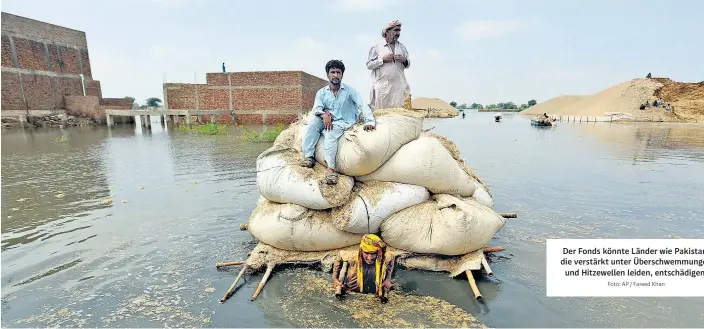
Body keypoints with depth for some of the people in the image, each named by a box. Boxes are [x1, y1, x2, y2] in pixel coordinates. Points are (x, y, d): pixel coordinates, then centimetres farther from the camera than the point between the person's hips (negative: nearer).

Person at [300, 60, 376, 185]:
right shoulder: (321, 92, 10)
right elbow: (316, 108, -4)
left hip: (342, 124, -3)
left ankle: (330, 169, -45)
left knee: (330, 134, -35)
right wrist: (324, 114, -28)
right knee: (313, 119, -27)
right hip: (326, 122, 3)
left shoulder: (349, 90, 1)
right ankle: (308, 157, -28)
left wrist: (370, 121, -29)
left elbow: (362, 105, -12)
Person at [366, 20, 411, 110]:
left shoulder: (402, 47, 16)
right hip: (382, 85, -3)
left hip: (398, 86, 4)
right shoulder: (377, 46, 4)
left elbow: (407, 65, 22)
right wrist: (383, 59, -12)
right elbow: (369, 65, -1)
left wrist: (405, 61, -1)